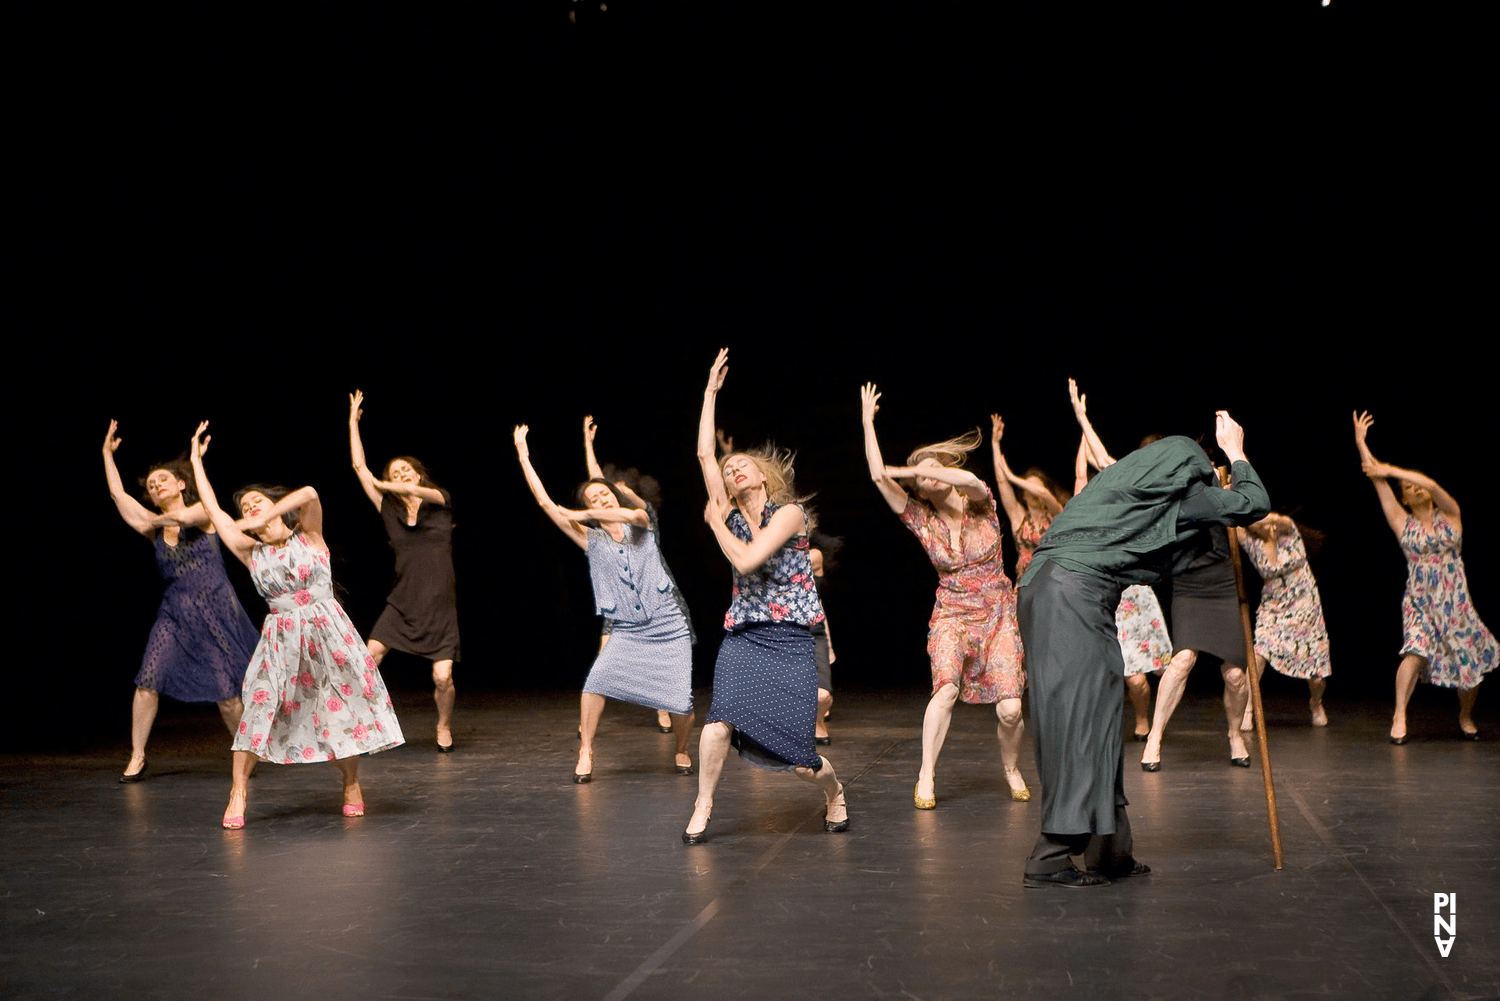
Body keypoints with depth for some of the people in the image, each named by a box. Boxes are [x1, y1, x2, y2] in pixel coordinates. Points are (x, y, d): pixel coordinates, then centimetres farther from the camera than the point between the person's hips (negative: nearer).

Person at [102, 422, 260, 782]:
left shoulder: (203, 513, 1)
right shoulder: (155, 529, 11)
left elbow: (185, 516, -22)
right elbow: (117, 493, 10)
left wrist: (162, 519, -2)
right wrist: (107, 453, 15)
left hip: (216, 611, -3)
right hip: (175, 614, 3)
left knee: (227, 693, -3)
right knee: (148, 681, -11)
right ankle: (137, 758, 2)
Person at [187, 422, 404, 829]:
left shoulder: (308, 536, 4)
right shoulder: (251, 553, 10)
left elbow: (309, 495, -16)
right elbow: (213, 510, 11)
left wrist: (267, 519, -14)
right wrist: (196, 459, 17)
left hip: (327, 631, -1)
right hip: (281, 638, 2)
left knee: (341, 705, 2)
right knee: (261, 704, -9)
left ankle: (351, 784, 21)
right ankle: (238, 791, -4)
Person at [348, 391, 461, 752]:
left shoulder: (440, 500, 4)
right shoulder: (390, 510, 9)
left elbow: (417, 491, -18)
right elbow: (360, 467, 8)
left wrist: (387, 486, -3)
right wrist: (353, 422, 9)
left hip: (440, 605, -2)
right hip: (403, 602, 2)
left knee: (443, 677, -8)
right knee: (369, 658, -18)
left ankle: (444, 725, 19)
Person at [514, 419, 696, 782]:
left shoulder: (641, 523, 6)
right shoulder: (591, 541, 6)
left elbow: (629, 512, -19)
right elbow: (547, 504, 1)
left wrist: (581, 515, -8)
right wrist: (523, 457, 0)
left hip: (670, 628, -1)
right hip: (626, 631, 1)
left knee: (681, 703, -8)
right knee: (597, 679, -25)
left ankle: (682, 751, 22)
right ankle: (585, 753, -11)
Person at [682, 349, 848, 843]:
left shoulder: (789, 513, -4)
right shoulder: (732, 514, 10)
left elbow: (748, 561, -16)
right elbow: (704, 452, 5)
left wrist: (715, 522, -2)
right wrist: (711, 391, 7)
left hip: (789, 641, -3)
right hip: (743, 639, 3)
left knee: (796, 755, -5)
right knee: (722, 720, -23)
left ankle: (834, 791, 28)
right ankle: (702, 809, -5)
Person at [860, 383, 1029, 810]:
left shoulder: (980, 506, -2)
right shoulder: (922, 520, 0)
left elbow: (969, 480, -27)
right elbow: (878, 476, -8)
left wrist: (909, 468, -22)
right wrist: (868, 420, -7)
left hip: (998, 614, 0)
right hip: (951, 615, 0)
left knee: (1009, 708, -12)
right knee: (946, 688, -26)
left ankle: (1010, 768, 17)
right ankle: (926, 776, -15)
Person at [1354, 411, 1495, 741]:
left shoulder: (1450, 515, 5)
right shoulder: (1403, 523, 5)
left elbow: (1430, 484, -13)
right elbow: (1378, 481, 1)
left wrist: (1389, 469, -12)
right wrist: (1361, 442, -3)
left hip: (1454, 601, 1)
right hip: (1419, 601, -1)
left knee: (1471, 663, 2)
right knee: (1416, 651, -24)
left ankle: (1466, 718, 27)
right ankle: (1399, 715, -19)